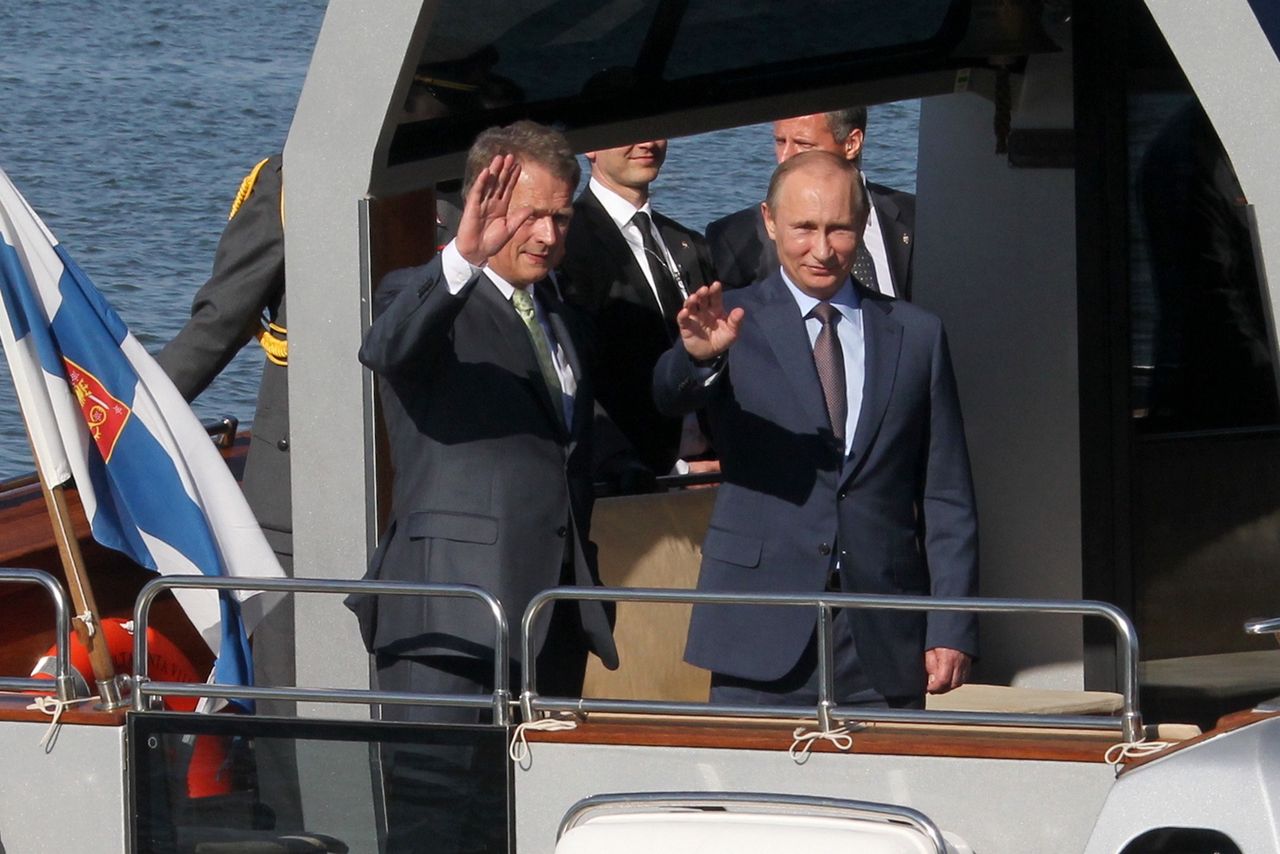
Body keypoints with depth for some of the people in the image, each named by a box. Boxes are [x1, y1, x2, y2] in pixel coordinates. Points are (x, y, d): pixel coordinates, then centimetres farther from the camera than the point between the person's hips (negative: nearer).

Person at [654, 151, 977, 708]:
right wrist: (699, 354, -41)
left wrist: (952, 631, 2)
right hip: (762, 641, -2)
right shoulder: (734, 324, 5)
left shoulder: (916, 336, 12)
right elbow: (672, 395, -17)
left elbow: (947, 500, 11)